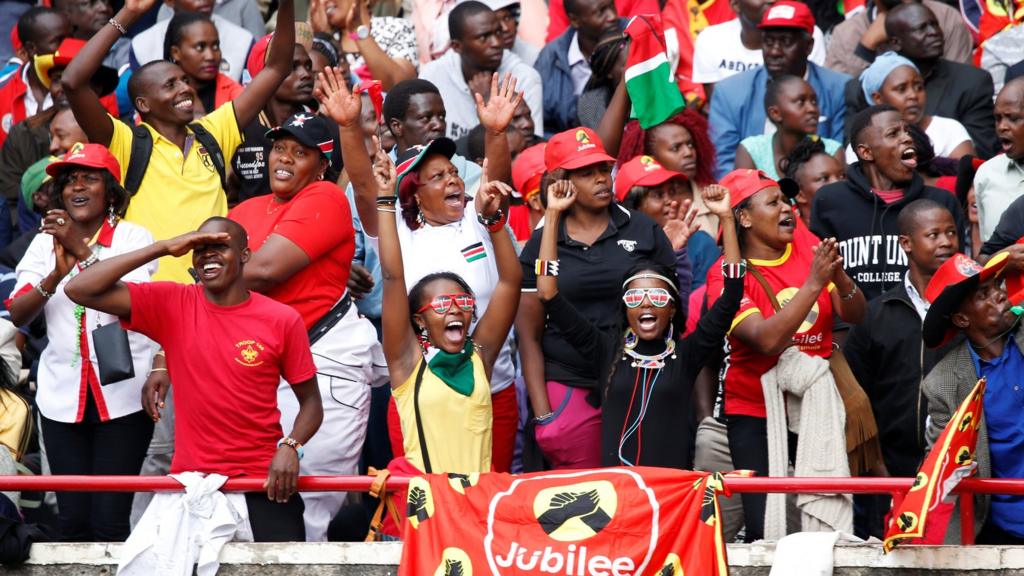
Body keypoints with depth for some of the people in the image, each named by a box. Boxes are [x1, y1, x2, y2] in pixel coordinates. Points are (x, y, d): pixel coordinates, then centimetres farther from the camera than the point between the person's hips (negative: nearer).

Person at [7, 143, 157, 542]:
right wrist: (56, 275, -17)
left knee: (110, 523, -8)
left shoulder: (132, 237, 0)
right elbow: (17, 315, 0)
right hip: (62, 397, 3)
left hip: (122, 396, -3)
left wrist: (83, 250, -19)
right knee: (72, 522, 2)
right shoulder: (46, 242, 10)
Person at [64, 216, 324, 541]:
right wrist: (162, 249, -12)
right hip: (191, 479, 1)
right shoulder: (170, 305, 0)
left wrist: (290, 446, -16)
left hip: (265, 482, -1)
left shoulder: (283, 320, -2)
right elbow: (80, 290, -9)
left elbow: (311, 402, 5)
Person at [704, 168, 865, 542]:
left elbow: (854, 315, 0)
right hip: (757, 416, -3)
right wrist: (814, 284, -27)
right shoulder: (727, 275, -9)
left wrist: (839, 278, -20)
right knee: (767, 530, -9)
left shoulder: (808, 247, 4)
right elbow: (767, 340, -23)